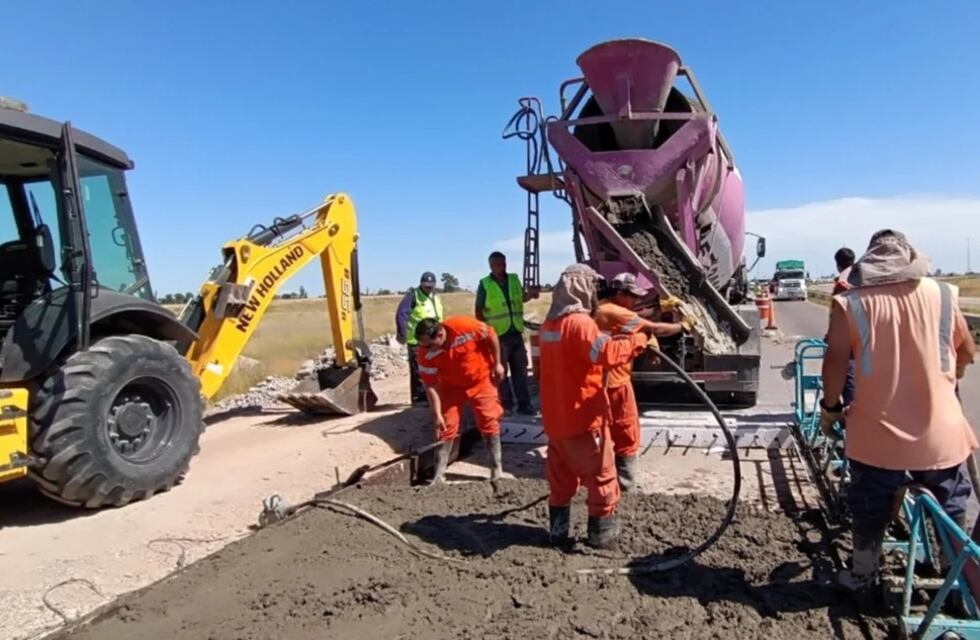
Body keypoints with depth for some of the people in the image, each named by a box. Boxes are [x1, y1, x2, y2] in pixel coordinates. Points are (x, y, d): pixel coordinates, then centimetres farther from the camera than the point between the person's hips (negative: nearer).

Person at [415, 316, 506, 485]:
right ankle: (439, 474, 8)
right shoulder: (426, 354, -24)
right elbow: (431, 385, -16)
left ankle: (497, 467, 17)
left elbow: (491, 335, -16)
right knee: (446, 426, -2)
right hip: (452, 386, 2)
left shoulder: (464, 326, -33)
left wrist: (497, 364, -10)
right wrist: (437, 414, -18)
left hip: (481, 379, -2)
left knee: (489, 421, 2)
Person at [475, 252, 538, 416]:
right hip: (497, 335, -5)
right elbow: (479, 311, -4)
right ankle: (506, 405, 14)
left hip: (516, 333, 5)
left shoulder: (514, 279, 7)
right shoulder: (485, 285, -6)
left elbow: (522, 298, 24)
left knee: (520, 370, 9)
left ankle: (524, 404, 16)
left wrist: (531, 294, 2)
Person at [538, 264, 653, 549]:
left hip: (556, 417, 8)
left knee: (561, 477, 18)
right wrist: (639, 338, -21)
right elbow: (608, 354, -32)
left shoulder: (550, 324, 10)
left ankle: (558, 530, 25)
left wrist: (612, 339, 8)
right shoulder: (580, 322, -19)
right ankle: (602, 533, 18)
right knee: (601, 476, 8)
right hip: (583, 418, -8)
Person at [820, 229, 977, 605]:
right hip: (939, 432, 2)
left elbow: (835, 361, -13)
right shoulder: (943, 294, -1)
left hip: (877, 433, -2)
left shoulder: (851, 303, -8)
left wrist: (830, 407, 1)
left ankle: (862, 581, 29)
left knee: (869, 514, 14)